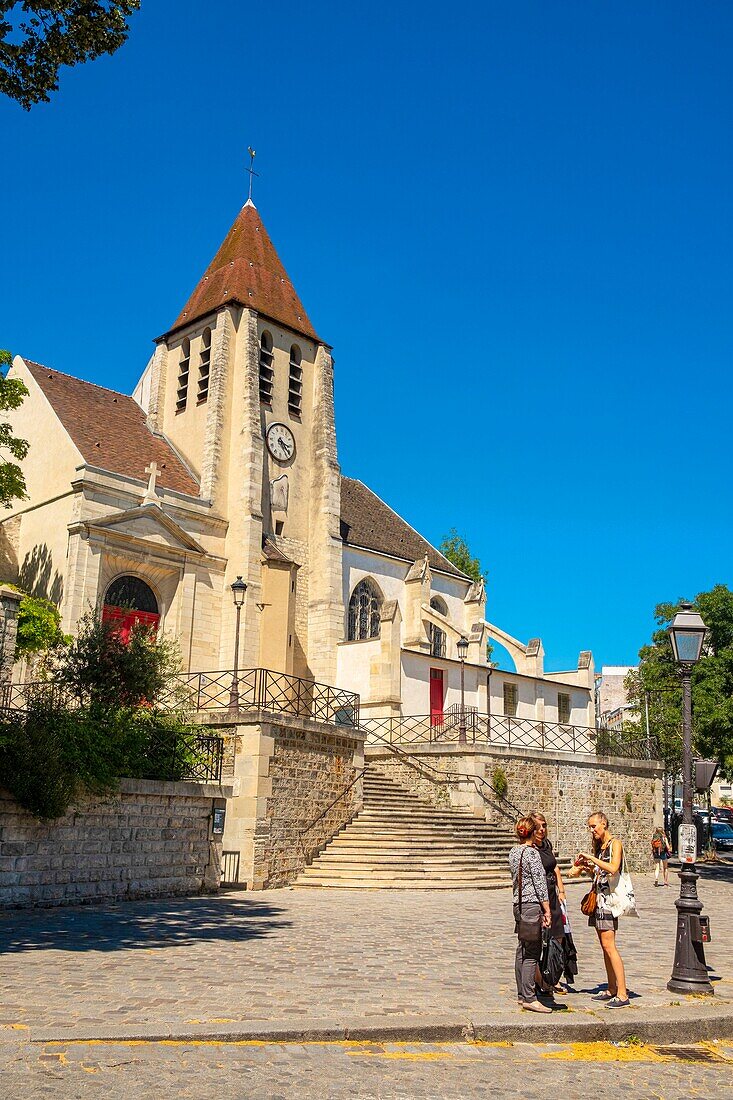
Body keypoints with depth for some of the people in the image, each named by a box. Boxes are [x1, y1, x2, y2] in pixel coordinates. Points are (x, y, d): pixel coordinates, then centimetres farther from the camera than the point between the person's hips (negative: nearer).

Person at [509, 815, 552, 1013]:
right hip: (532, 905, -8)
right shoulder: (532, 853, -13)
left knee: (522, 950, 13)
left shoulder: (513, 852, 11)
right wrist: (547, 911, -10)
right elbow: (540, 885, -13)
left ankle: (521, 994, 19)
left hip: (518, 904, 8)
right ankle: (529, 998, -4)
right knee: (532, 952, -5)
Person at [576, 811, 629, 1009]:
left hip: (609, 896, -9)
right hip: (598, 896, 9)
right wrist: (588, 867, 5)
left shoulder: (615, 843, -7)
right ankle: (612, 989, 15)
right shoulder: (599, 847, 18)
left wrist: (592, 858, -19)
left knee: (608, 945, -13)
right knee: (605, 945, 9)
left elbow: (613, 868, -22)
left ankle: (622, 994, -11)